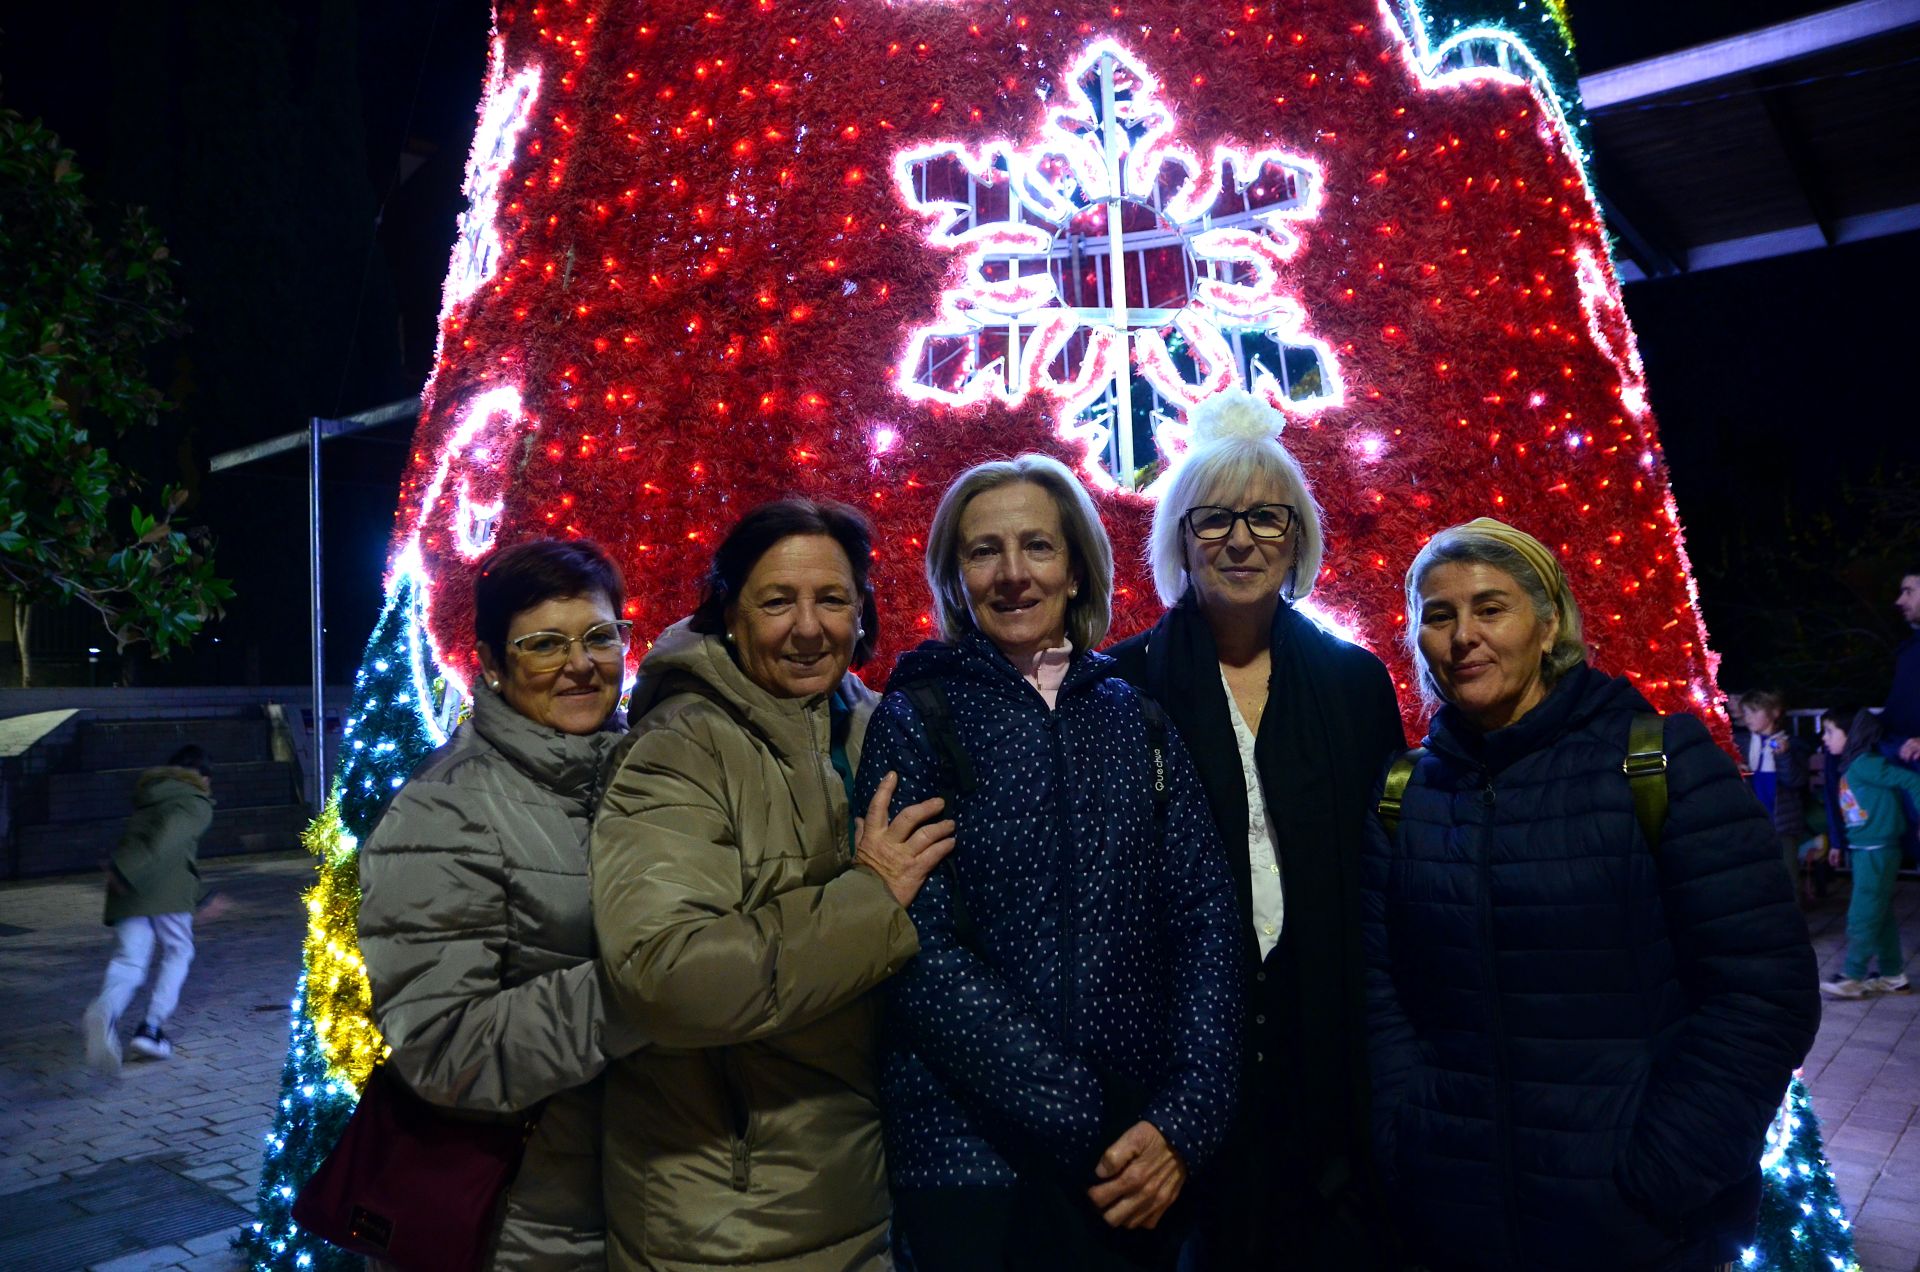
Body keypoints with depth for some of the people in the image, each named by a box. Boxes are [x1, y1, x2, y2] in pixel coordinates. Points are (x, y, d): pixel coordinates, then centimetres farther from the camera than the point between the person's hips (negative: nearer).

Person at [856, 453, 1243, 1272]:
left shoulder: (1136, 718, 5)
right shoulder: (918, 717, -4)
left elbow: (1206, 918, 1)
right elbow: (924, 950, -12)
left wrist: (1185, 1120, -11)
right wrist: (1089, 1125, -16)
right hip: (971, 1156, -3)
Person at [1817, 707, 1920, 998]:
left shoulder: (1865, 764, -16)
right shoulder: (1848, 766, 10)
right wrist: (1839, 845, 21)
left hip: (1877, 851, -9)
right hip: (1863, 851, 9)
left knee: (1862, 915, -3)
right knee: (1881, 914, 15)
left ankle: (1852, 978, 4)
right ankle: (1893, 975, 25)